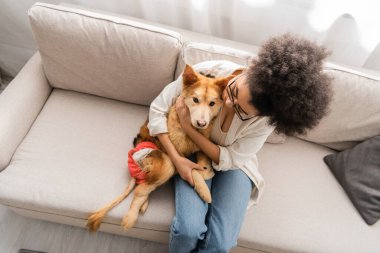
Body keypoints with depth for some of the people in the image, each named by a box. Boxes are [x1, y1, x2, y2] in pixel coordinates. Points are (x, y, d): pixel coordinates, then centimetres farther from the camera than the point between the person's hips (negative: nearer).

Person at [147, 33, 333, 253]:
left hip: (232, 164, 0)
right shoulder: (206, 71, -26)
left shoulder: (266, 118, -26)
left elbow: (229, 158, -17)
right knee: (189, 230, -22)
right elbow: (158, 109, -16)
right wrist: (177, 159, -22)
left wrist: (187, 126, -26)